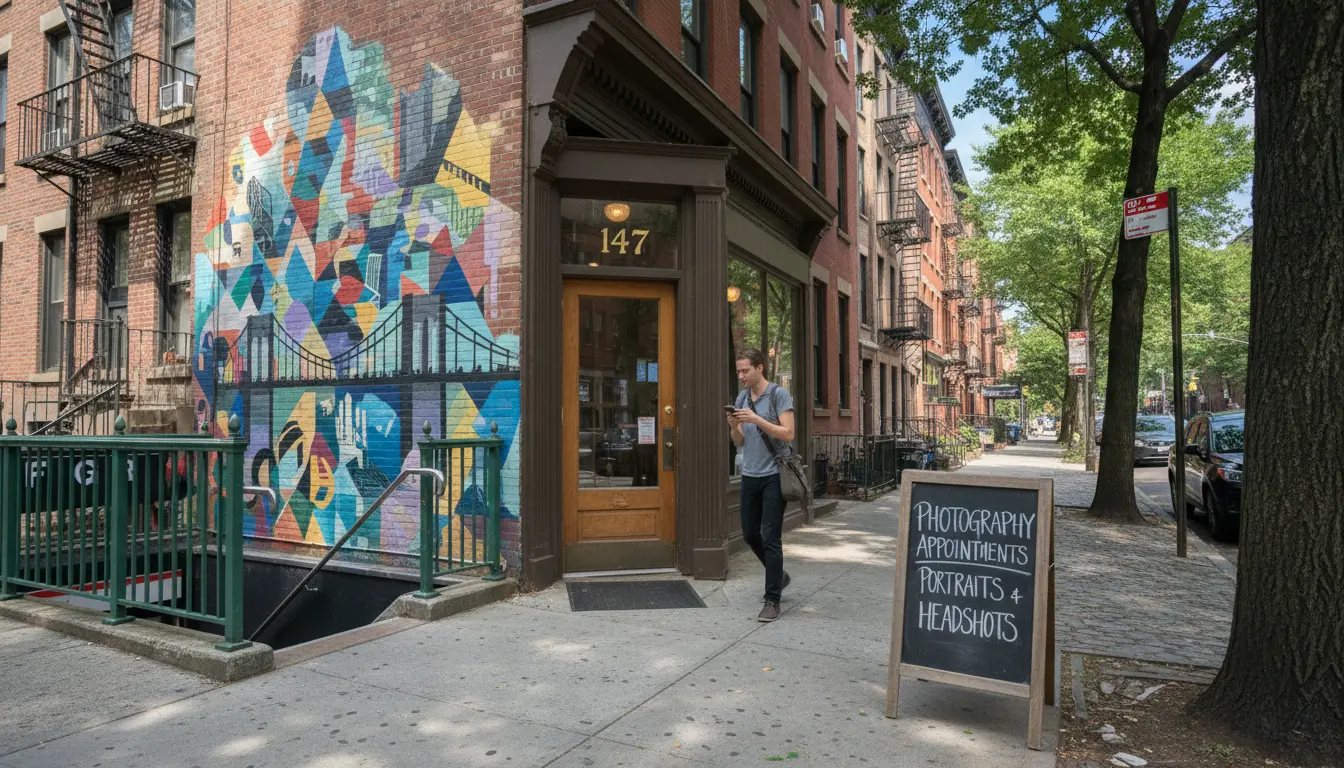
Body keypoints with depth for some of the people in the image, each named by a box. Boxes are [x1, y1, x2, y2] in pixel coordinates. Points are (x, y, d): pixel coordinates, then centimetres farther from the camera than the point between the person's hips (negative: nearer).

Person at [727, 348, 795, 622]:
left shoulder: (778, 394, -6)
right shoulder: (741, 398, 11)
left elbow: (788, 434, -14)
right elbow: (739, 442, 13)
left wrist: (756, 419, -22)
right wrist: (733, 426, -8)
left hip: (773, 474, -6)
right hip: (750, 475, 7)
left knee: (770, 537, -5)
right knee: (749, 533, 13)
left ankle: (772, 600, 4)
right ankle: (778, 576, 35)